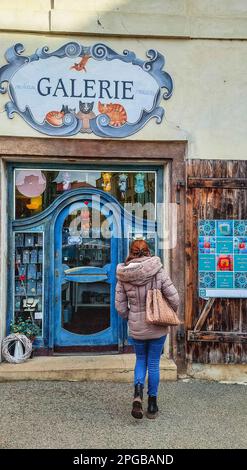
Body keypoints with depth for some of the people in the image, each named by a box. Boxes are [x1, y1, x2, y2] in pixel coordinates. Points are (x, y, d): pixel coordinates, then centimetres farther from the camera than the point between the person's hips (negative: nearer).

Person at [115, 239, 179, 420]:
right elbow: (174, 299, -13)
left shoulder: (123, 275, -7)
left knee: (140, 360, 22)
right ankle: (152, 404, 24)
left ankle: (138, 394, 1)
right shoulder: (158, 271, -13)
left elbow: (120, 305, -2)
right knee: (154, 363, 14)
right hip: (157, 326, -1)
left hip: (136, 328, 1)